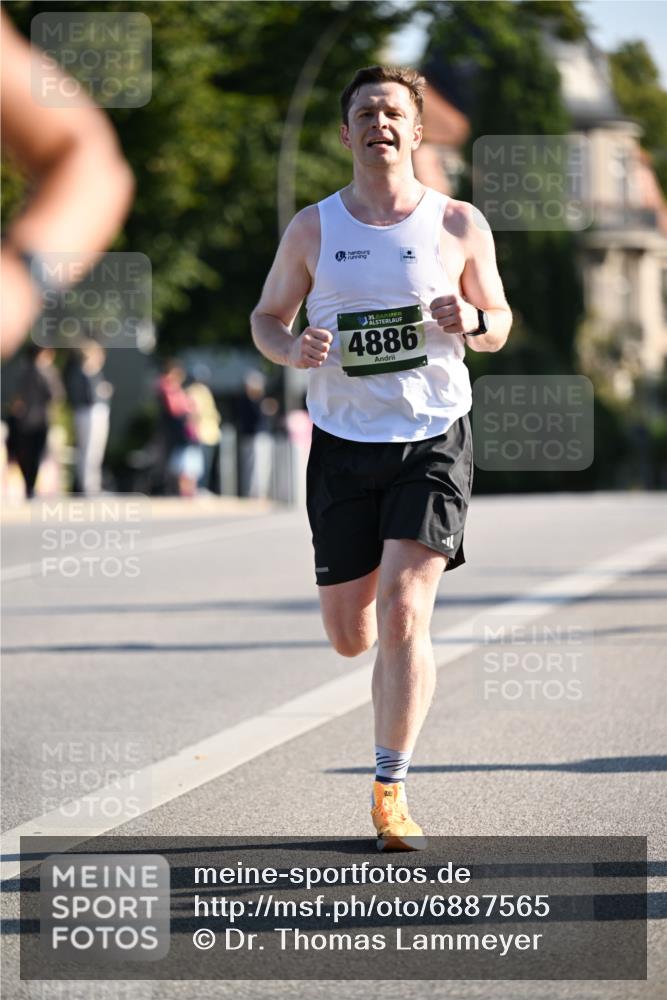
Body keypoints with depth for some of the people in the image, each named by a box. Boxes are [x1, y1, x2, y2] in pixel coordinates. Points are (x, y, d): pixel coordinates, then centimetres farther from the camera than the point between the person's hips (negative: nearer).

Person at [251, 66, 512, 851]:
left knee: (403, 614, -15)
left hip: (434, 439, -2)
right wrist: (291, 350, -9)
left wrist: (472, 323, -13)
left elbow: (499, 321, 12)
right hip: (343, 441, 2)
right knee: (349, 635, 6)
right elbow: (266, 315, 14)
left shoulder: (458, 225, 0)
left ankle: (390, 791, -4)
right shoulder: (312, 228, 3)